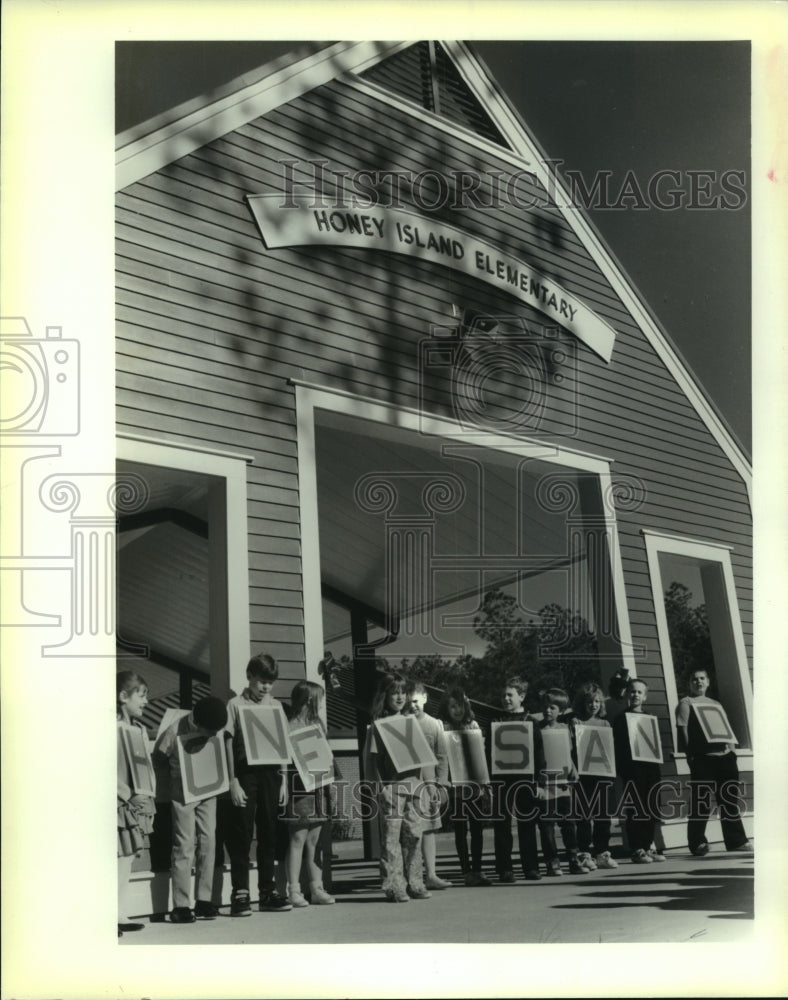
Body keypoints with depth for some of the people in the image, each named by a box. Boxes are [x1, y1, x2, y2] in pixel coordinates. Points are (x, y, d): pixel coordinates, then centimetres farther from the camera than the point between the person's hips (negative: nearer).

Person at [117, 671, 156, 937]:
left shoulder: (139, 728, 14)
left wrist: (145, 795, 6)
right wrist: (129, 795, -14)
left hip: (137, 802, 8)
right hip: (119, 803, -8)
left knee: (129, 856, 8)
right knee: (119, 856, -9)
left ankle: (120, 914, 14)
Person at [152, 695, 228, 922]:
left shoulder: (214, 730, -4)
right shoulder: (175, 732, -18)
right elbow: (158, 761, -5)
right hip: (183, 794, -5)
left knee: (208, 843, 3)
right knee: (184, 847, -6)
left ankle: (204, 901, 11)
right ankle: (180, 906, -2)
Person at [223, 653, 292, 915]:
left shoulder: (275, 706, 13)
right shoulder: (236, 705, 0)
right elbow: (229, 744, -4)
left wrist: (283, 779, 8)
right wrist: (233, 782, -10)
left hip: (270, 773, 4)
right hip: (246, 773, -4)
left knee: (269, 832, 7)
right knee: (242, 833, -3)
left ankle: (268, 891, 14)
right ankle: (240, 893, 1)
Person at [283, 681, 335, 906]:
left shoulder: (317, 724, 17)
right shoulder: (290, 726, -8)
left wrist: (329, 781, 16)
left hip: (319, 786, 7)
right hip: (300, 787, -7)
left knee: (314, 840, 9)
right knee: (298, 839, -5)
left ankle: (316, 888, 12)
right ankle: (294, 890, -2)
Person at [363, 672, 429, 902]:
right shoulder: (378, 726, -1)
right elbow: (372, 758, -5)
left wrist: (422, 780, 9)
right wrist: (378, 785, -13)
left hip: (413, 782, 5)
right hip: (390, 785, -5)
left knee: (414, 834, 6)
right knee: (391, 837, -4)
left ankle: (414, 883, 14)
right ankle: (394, 887, 0)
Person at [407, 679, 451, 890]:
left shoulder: (434, 724, 9)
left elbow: (442, 757, 10)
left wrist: (441, 783, 2)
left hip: (427, 783, 2)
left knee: (429, 829, 3)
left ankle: (431, 875, 7)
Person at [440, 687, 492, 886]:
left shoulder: (473, 726, 8)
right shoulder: (443, 729, -2)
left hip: (474, 784, 3)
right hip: (455, 784, -3)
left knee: (477, 828, 4)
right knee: (460, 829, 1)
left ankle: (477, 870, 11)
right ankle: (467, 871, 7)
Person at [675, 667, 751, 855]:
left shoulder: (716, 705, 23)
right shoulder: (686, 703, 4)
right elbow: (682, 729, -4)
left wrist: (732, 748, 9)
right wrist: (690, 754, -12)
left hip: (725, 755, 6)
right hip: (702, 756, -6)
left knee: (729, 799, 6)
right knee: (701, 800, -4)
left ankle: (736, 841, 11)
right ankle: (697, 842, 2)